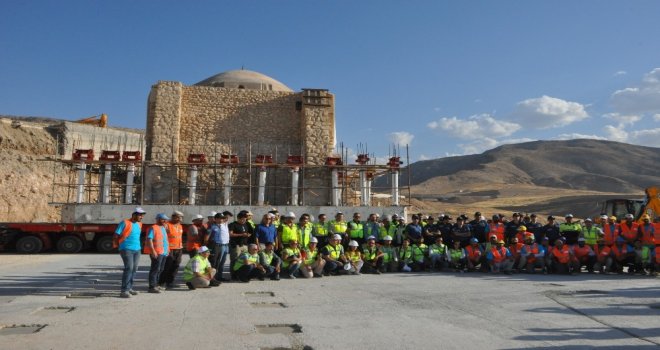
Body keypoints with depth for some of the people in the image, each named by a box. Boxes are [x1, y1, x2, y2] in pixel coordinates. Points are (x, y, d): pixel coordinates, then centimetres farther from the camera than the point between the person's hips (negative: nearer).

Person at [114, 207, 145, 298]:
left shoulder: (139, 224, 12)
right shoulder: (125, 223, -8)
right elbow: (115, 236, -6)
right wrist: (119, 246, 3)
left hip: (137, 249, 7)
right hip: (127, 249, -7)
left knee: (134, 269, 9)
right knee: (129, 268, -15)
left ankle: (129, 288, 20)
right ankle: (124, 291, -12)